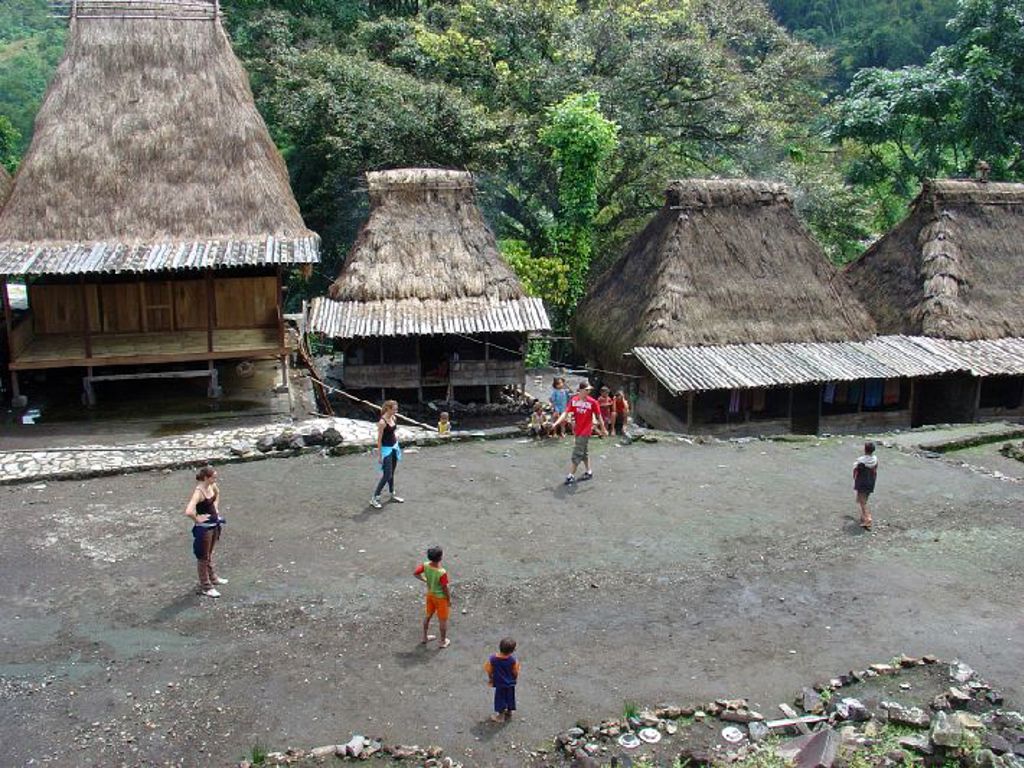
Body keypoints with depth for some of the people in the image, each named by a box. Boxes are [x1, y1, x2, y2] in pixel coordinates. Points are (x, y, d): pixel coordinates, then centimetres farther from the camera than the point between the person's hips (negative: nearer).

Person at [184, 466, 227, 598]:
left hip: (215, 523, 8)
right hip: (204, 527, -8)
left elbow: (217, 493, 23)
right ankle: (205, 587, 20)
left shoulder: (212, 486, -4)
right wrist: (197, 519, -24)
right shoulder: (198, 492, -28)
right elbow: (188, 512, -40)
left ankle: (212, 578, 43)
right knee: (204, 557, 8)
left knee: (210, 553, 26)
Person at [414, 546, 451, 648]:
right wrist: (449, 600, -8)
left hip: (430, 594, 6)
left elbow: (415, 573, -5)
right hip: (441, 597, -6)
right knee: (443, 620, 16)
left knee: (428, 615, 26)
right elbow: (445, 588, -24)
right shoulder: (442, 573, -36)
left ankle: (424, 638, 43)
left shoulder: (425, 565, -19)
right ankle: (443, 641, 33)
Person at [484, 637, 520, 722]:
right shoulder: (512, 660, -26)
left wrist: (490, 678, 9)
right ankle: (509, 713, 39)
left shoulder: (493, 658, -25)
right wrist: (516, 679, 10)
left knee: (500, 698, 18)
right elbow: (515, 672, -12)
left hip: (499, 683, 0)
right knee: (510, 698, 22)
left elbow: (489, 671, -10)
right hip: (510, 683, 1)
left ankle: (500, 715, 31)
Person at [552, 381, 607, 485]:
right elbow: (566, 413, -4)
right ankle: (588, 472, 34)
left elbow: (599, 416, -4)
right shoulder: (574, 400, -4)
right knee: (584, 452, 18)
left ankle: (571, 475, 3)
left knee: (577, 454, -4)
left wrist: (603, 429, 1)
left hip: (585, 431, -5)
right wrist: (556, 423, -16)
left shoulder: (592, 402, -13)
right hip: (577, 430, 5)